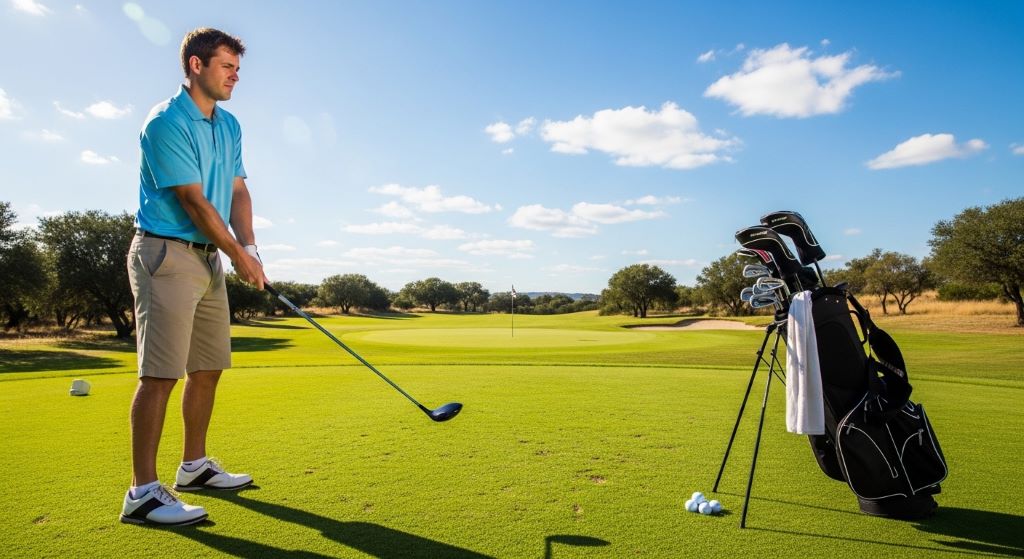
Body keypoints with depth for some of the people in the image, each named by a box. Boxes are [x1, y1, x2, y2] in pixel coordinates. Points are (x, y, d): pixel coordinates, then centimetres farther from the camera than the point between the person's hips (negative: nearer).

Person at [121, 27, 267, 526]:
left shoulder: (229, 126, 14)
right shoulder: (166, 122, -11)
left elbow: (238, 191, 10)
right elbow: (194, 201, -15)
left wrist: (249, 247, -4)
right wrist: (238, 255, -10)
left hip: (209, 258, 9)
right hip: (167, 255, -8)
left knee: (208, 368, 11)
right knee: (160, 372, -9)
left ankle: (194, 467, 25)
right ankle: (142, 492, -2)